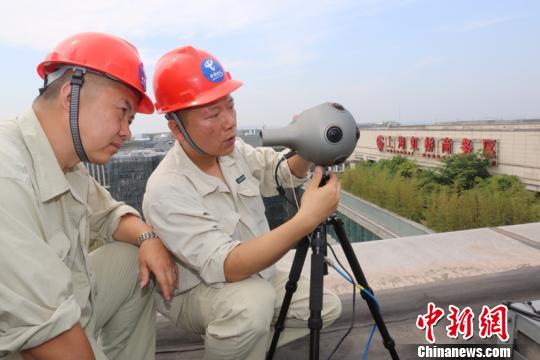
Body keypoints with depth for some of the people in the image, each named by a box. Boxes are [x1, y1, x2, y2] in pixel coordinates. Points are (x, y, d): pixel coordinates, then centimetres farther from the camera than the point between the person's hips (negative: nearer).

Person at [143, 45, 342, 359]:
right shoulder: (166, 191, -31)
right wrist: (306, 220, -45)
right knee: (253, 299, -37)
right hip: (196, 293, -6)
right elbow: (227, 266, -37)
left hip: (253, 272, 7)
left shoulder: (234, 149, -9)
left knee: (327, 307, 5)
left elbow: (284, 175, 4)